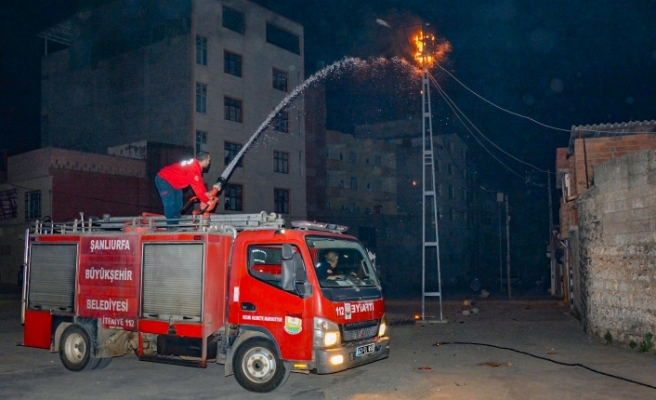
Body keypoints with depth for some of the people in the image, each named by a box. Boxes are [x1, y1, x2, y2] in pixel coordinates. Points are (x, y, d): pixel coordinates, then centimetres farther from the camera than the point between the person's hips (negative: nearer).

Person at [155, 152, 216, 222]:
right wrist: (207, 201, -24)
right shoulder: (193, 169, -32)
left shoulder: (196, 166, -1)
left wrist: (206, 193, -7)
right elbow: (197, 187, -30)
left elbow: (200, 182, 7)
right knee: (170, 204, -18)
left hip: (174, 183, 11)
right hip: (163, 179, -11)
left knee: (178, 205, 11)